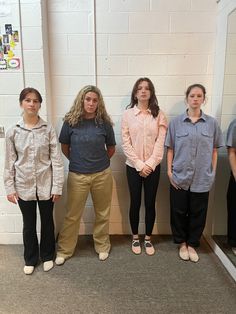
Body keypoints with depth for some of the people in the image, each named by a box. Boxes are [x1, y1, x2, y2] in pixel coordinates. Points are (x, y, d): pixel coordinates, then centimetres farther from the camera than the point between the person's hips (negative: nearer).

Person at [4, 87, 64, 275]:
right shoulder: (13, 131, -3)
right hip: (23, 186, 1)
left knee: (47, 222, 15)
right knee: (29, 224, 16)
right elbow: (9, 162, 2)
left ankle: (48, 256, 38)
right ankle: (30, 259, 37)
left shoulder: (48, 129, -7)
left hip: (46, 185, -1)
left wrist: (57, 186, -9)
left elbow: (56, 159, -7)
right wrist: (9, 188, 0)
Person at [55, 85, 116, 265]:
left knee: (102, 213, 15)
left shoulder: (104, 123, -4)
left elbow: (111, 148, 9)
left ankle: (102, 247, 35)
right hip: (77, 175, -1)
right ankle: (64, 250, 29)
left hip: (102, 175, 1)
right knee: (72, 215, 10)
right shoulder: (71, 121, -5)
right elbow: (64, 147, 7)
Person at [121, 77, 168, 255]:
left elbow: (160, 142, -5)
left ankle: (148, 238, 28)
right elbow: (126, 143, -6)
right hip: (133, 166, 0)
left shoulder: (159, 114, 1)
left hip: (153, 167, 1)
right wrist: (139, 165, -12)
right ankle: (135, 237, 28)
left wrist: (150, 164, -13)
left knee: (150, 203, 9)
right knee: (135, 203, 9)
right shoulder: (128, 114, -1)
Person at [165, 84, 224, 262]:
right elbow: (170, 149, 2)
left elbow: (214, 151, 6)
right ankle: (182, 243, 31)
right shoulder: (176, 122, 0)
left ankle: (192, 244, 31)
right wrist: (169, 171, -4)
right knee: (179, 212, 10)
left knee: (198, 213, 11)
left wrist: (213, 173, 3)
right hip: (179, 176, 0)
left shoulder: (212, 123, 2)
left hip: (202, 178, 1)